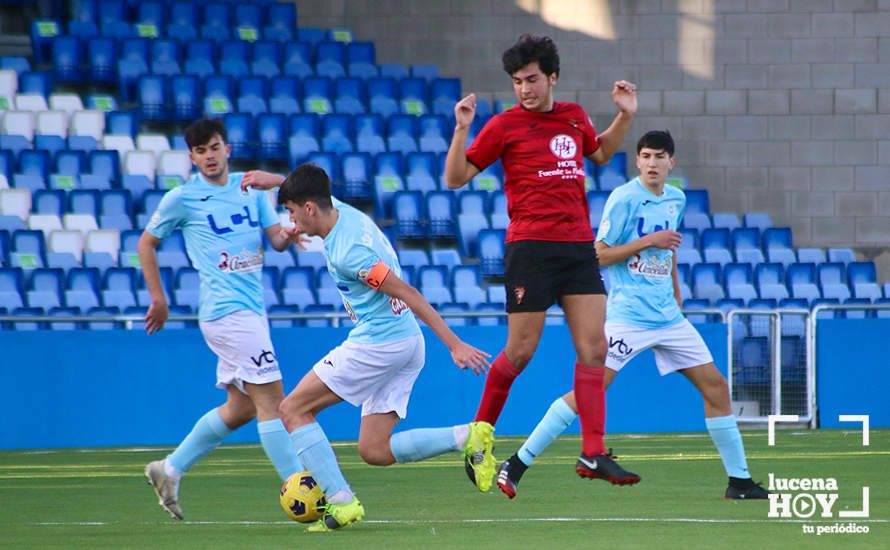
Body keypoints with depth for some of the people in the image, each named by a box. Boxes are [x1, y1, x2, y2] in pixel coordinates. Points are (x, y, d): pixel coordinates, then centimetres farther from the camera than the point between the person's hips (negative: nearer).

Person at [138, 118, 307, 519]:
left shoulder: (250, 187, 12)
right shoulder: (182, 198, -3)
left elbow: (275, 238, 8)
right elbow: (147, 243, 8)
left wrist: (286, 236, -16)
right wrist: (158, 299, 5)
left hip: (251, 309, 7)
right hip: (227, 311, -7)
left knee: (240, 407, 13)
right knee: (271, 399, -12)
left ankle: (170, 470, 25)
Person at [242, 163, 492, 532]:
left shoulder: (347, 251, -20)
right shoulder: (344, 212, 7)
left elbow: (407, 293, -21)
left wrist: (454, 344, -22)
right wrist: (276, 181, 22)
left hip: (376, 342, -10)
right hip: (406, 341, 10)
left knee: (293, 409, 0)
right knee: (374, 451, 8)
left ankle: (341, 501, -8)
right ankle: (465, 436, -4)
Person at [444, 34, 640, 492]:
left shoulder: (574, 117, 13)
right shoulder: (505, 125, -1)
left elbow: (600, 153, 35)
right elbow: (455, 179, -1)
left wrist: (625, 116, 22)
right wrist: (462, 130, -14)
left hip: (579, 245, 5)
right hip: (531, 247, -5)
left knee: (593, 348, -5)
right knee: (520, 352, -4)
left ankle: (593, 455, -6)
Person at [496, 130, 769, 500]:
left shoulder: (675, 200, 12)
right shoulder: (624, 199, -9)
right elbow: (599, 255, -10)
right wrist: (648, 241, -17)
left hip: (668, 317, 7)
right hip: (627, 315, -7)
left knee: (716, 387, 4)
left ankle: (739, 481, 13)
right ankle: (516, 466, -13)